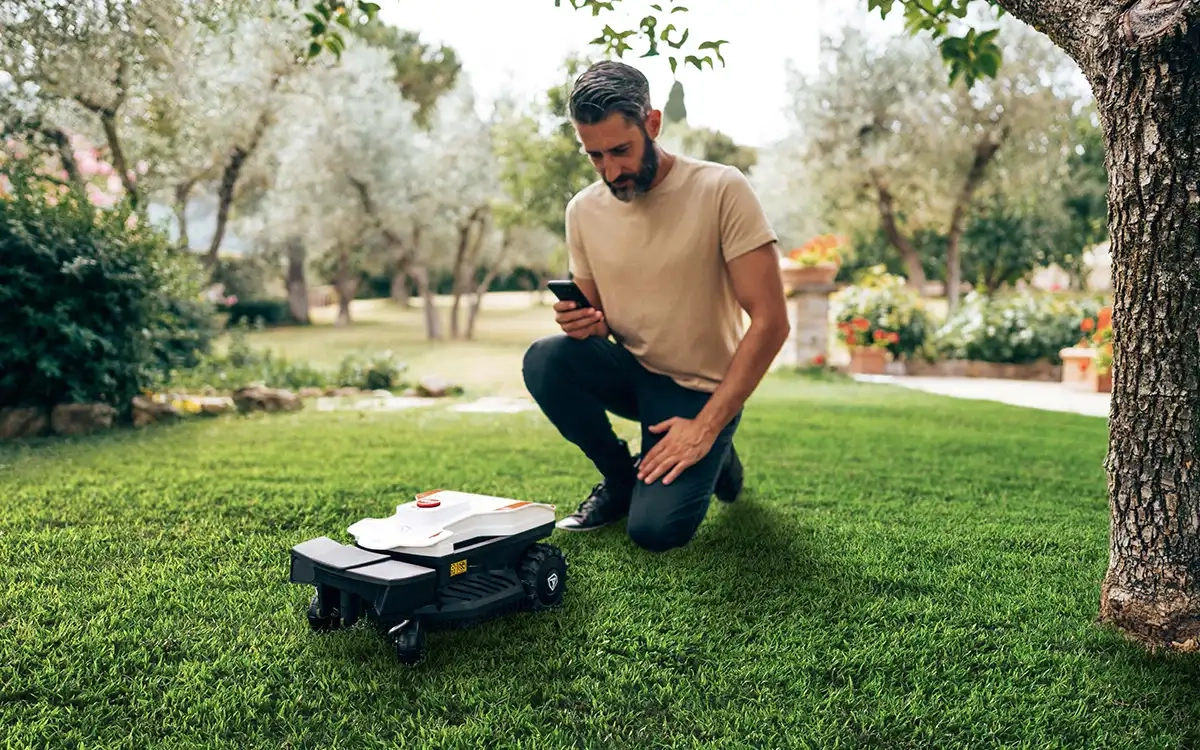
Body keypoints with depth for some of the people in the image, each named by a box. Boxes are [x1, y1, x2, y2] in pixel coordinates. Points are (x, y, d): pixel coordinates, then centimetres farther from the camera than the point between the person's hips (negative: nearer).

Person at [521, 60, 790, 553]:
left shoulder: (721, 190, -17)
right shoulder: (584, 209, -2)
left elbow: (770, 321, -19)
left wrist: (706, 426, -22)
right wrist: (585, 322, -16)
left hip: (701, 389, -4)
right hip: (629, 369, 4)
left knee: (655, 530, -21)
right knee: (545, 359, -26)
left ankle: (714, 457, 14)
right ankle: (620, 478, 0)